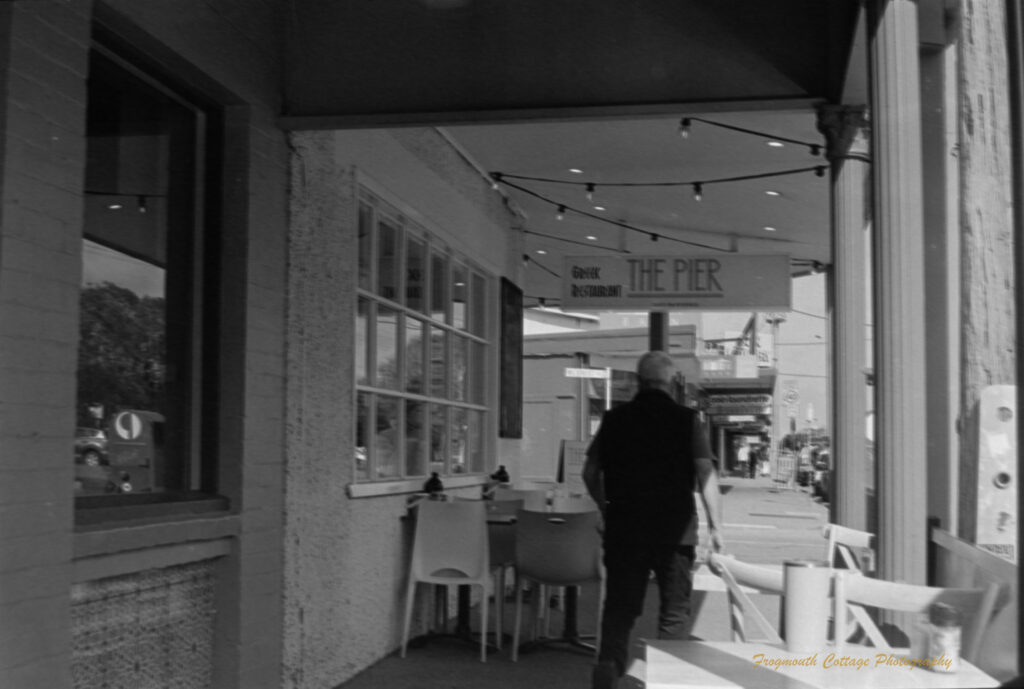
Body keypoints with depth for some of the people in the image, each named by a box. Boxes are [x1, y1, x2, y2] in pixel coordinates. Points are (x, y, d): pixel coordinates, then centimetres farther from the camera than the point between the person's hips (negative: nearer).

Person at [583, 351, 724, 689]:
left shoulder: (615, 419, 2)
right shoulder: (687, 420, -6)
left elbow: (590, 473, 6)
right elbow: (706, 476, -11)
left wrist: (607, 508, 20)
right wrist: (715, 525, -4)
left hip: (623, 527, 2)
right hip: (675, 529, -2)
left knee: (620, 604, 10)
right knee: (675, 609, 10)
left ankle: (609, 662, -6)